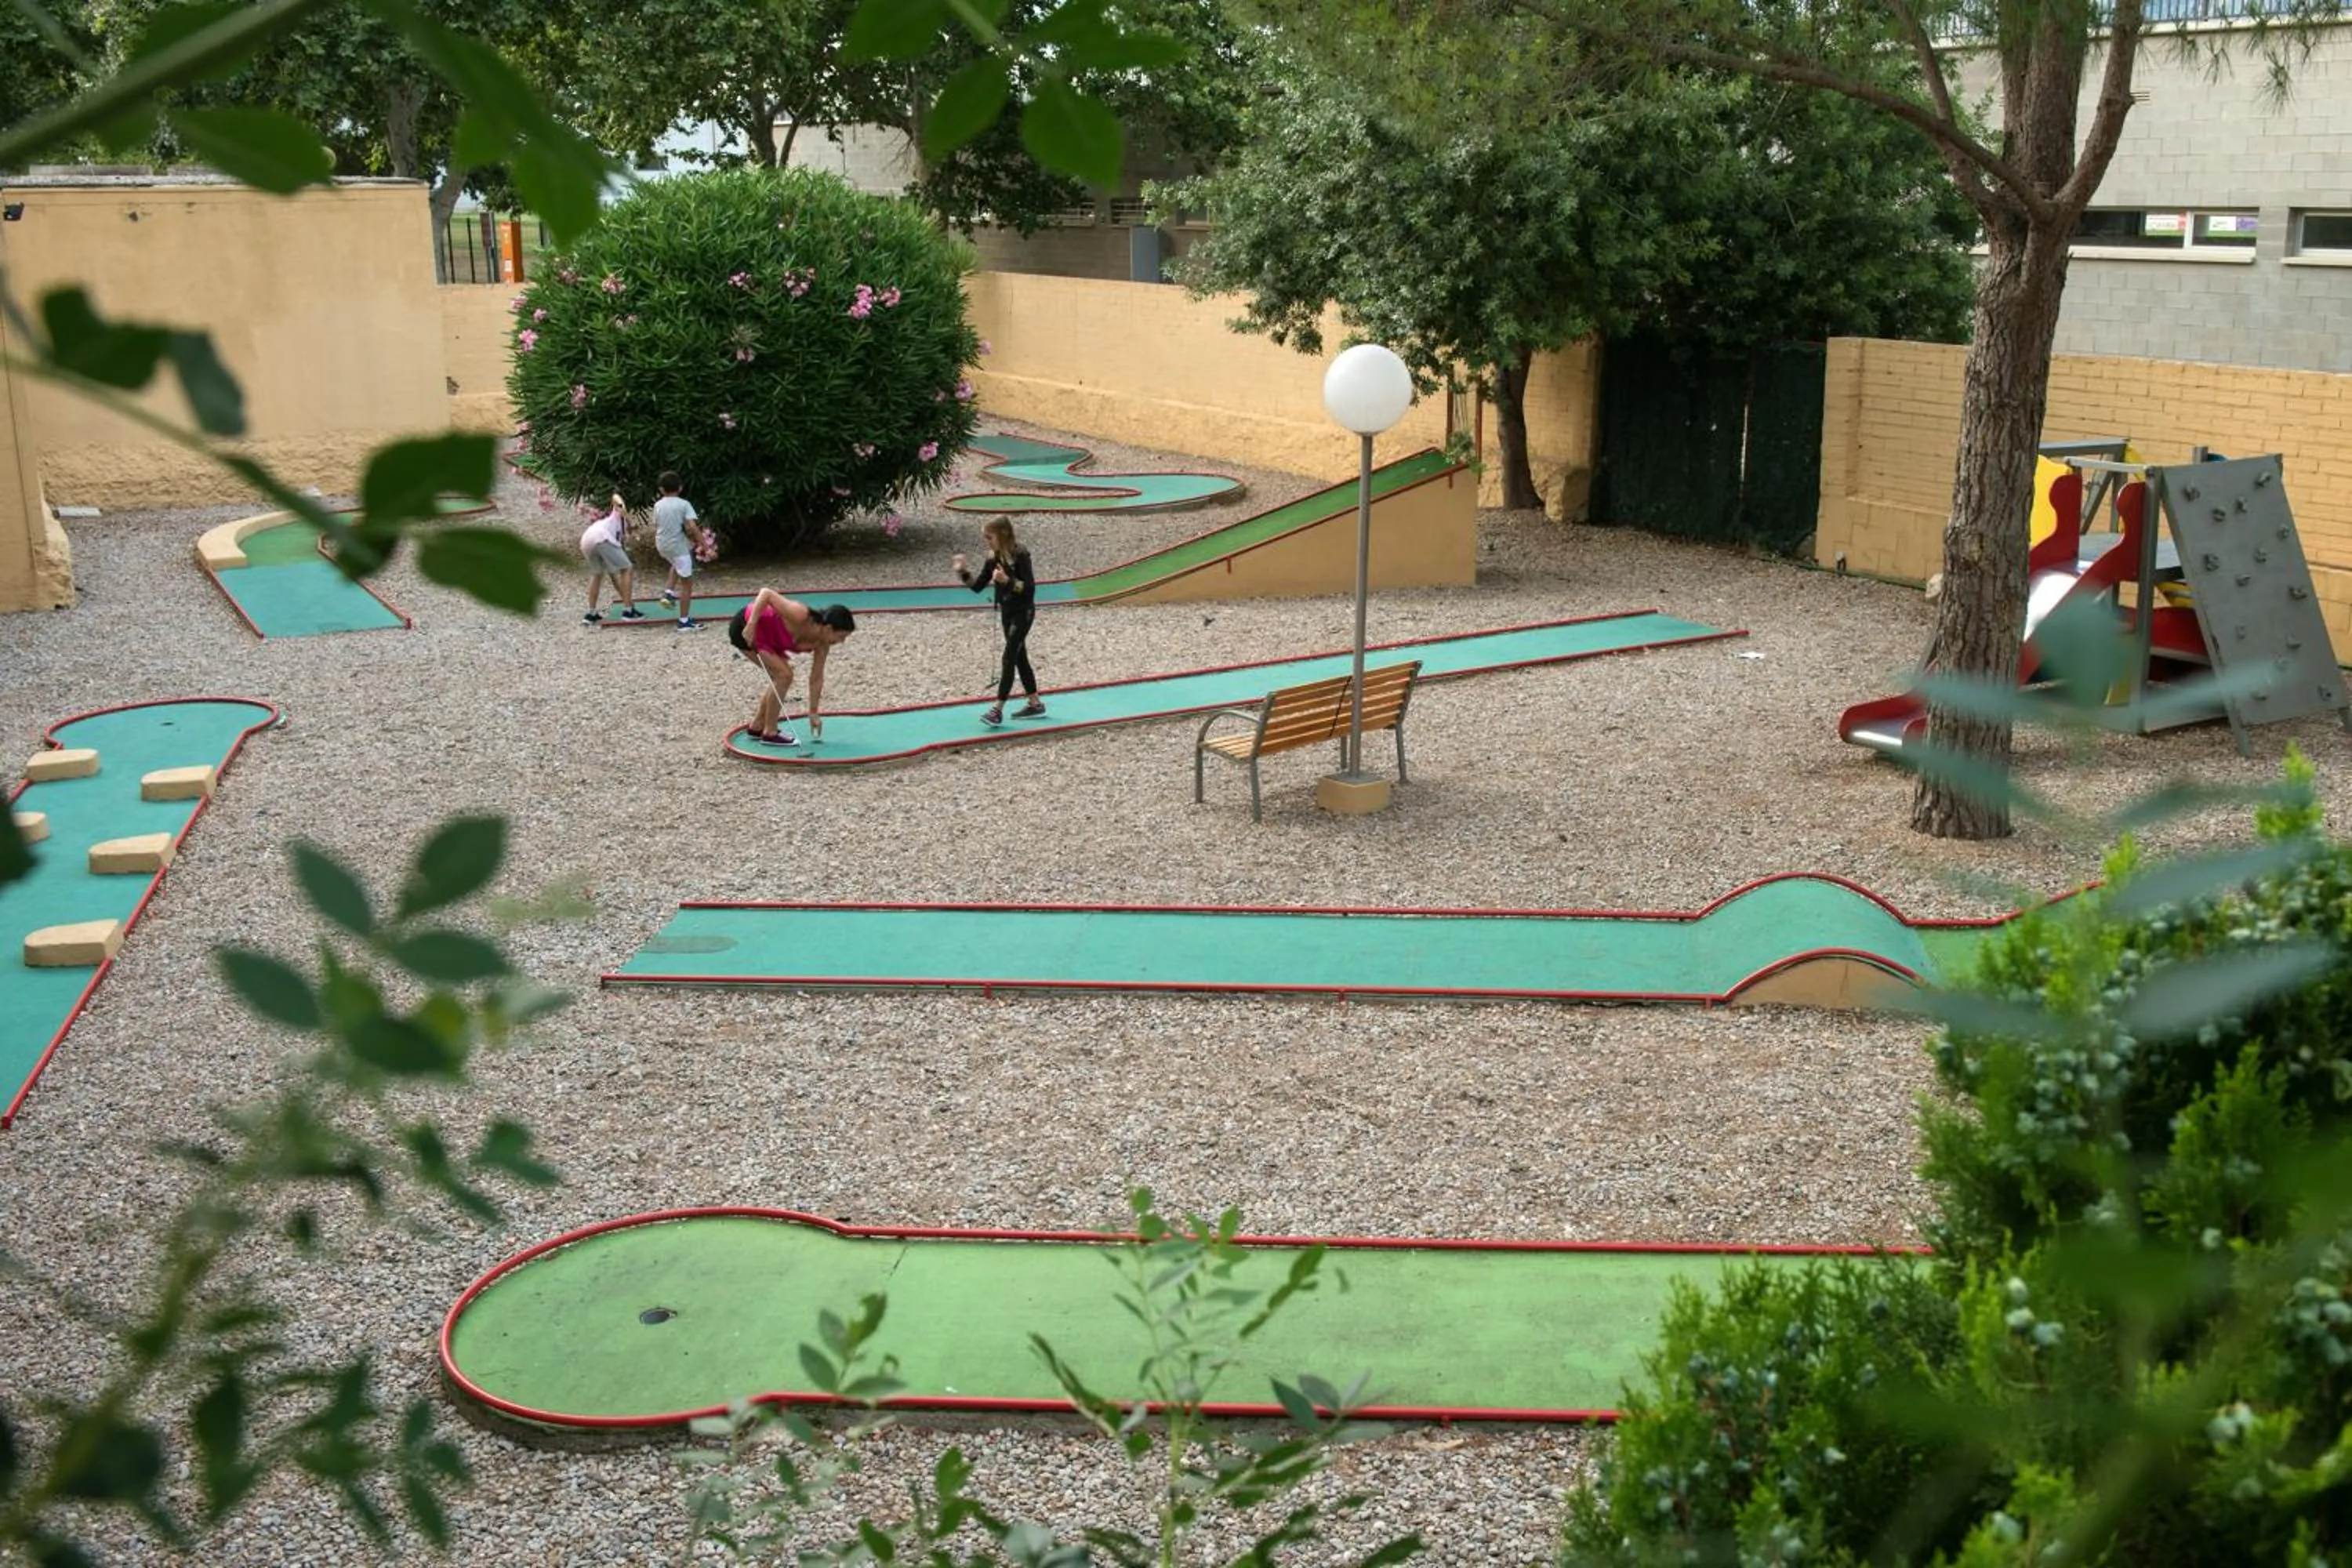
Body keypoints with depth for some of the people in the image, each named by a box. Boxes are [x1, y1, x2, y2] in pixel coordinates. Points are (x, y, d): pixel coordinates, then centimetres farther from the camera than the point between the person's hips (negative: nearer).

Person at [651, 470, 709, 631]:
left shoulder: (658, 505, 3)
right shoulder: (684, 504, -10)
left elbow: (656, 529, 11)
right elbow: (693, 527, -20)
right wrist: (705, 547, -20)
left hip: (662, 546, 6)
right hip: (679, 546, -6)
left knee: (677, 563, 39)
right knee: (687, 583, 2)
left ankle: (669, 591, 25)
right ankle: (684, 621, 1)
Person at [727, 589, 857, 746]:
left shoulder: (822, 644, -8)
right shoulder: (799, 617, -33)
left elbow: (816, 679, 2)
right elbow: (766, 593, -32)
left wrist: (814, 713, 5)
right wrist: (751, 625, -33)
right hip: (745, 628, -8)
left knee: (781, 677, 10)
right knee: (784, 675, -13)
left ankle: (757, 727, 25)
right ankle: (770, 733, -3)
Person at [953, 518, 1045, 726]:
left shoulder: (1020, 556, -19)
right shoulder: (993, 559, 2)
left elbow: (1029, 588, -22)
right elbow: (978, 586, 2)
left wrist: (1007, 580, -34)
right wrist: (963, 572, -14)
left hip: (1023, 613, -8)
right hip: (1006, 613, 8)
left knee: (1009, 658, -11)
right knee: (1019, 657, 13)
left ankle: (997, 709, -13)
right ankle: (1035, 704, 23)